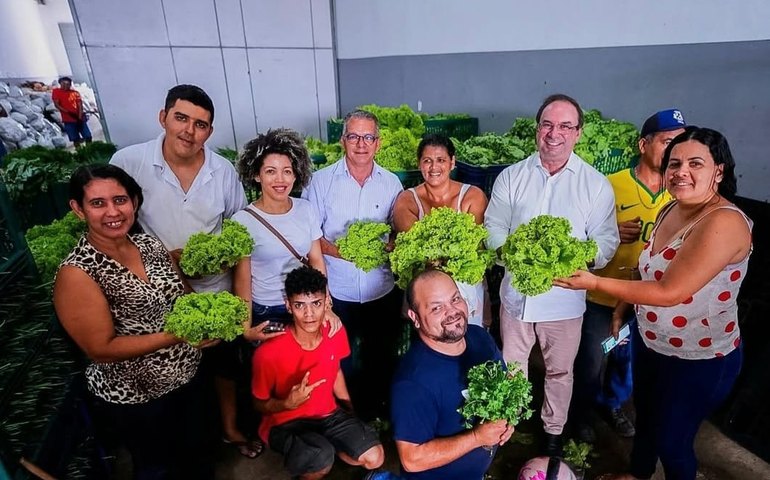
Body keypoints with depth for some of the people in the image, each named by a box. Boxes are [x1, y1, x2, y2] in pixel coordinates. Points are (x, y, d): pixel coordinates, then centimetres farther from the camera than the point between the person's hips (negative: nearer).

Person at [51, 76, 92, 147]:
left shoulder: (75, 92, 9)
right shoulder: (56, 91, 5)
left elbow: (80, 104, 1)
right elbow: (57, 104, -2)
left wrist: (80, 117, -14)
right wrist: (68, 112, -16)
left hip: (79, 118, 2)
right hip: (68, 119, -2)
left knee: (88, 136, -3)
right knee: (75, 139, -1)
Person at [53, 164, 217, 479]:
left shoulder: (148, 243, -5)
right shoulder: (77, 272, -22)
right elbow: (102, 349, -22)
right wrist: (177, 336, -31)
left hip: (187, 376, 5)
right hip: (134, 397, -5)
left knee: (193, 448, 28)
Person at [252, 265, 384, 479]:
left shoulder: (336, 333, -13)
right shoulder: (269, 353, -27)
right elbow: (260, 405, -11)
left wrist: (351, 412, 9)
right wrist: (288, 403, -32)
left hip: (328, 414, 5)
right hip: (285, 424, -4)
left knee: (374, 458, -11)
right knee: (321, 460, -33)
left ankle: (324, 445, 15)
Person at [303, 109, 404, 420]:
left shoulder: (391, 183, 3)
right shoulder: (322, 180, -2)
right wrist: (338, 251, -18)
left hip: (382, 290, 2)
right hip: (337, 291, -1)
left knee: (383, 358, 15)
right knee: (341, 360, 10)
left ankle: (378, 410, 39)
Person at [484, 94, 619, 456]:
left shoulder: (596, 184, -4)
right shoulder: (511, 177, 0)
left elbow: (606, 240, -5)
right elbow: (493, 226, 1)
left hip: (564, 299, -1)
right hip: (516, 292, 2)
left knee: (560, 372, 18)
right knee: (510, 368, 19)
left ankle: (553, 432, 44)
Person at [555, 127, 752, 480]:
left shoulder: (724, 223, -28)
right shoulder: (671, 209, -1)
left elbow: (669, 292, -31)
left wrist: (594, 283, -30)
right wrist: (625, 306, 9)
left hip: (698, 359, -8)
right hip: (648, 340, 8)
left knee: (671, 440, 11)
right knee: (644, 413, 27)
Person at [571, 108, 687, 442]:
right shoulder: (611, 185, -14)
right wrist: (612, 233, -24)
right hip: (602, 295, -4)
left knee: (630, 361, 23)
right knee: (591, 362, 12)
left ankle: (613, 405, 50)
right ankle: (583, 410, 40)